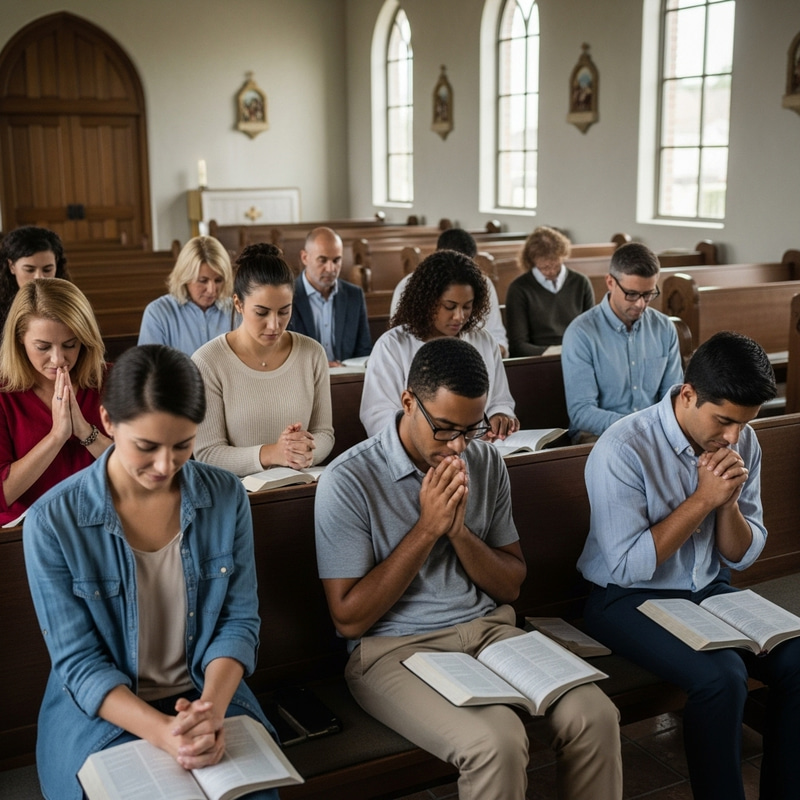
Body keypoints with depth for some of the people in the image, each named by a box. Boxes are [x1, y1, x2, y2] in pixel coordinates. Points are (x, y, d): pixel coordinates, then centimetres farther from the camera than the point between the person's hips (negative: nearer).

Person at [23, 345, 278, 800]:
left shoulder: (226, 497, -6)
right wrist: (165, 732, -25)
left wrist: (212, 708, -19)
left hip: (211, 695, 2)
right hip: (102, 711, -1)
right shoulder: (54, 521, -14)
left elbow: (239, 619, -1)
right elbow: (79, 662, -11)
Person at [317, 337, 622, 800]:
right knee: (496, 742, -30)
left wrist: (459, 530, -12)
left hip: (488, 628, 5)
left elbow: (511, 587, 8)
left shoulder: (487, 463, 5)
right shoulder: (348, 481, -12)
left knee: (595, 716, -19)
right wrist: (428, 528, -16)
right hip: (396, 646, -4)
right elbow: (349, 619, -12)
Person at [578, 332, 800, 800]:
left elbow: (742, 556, 4)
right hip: (630, 600, -6)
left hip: (709, 591, 6)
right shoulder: (624, 450, -20)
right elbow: (628, 566, -22)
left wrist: (729, 502, -17)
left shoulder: (743, 442, -2)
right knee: (722, 677, -29)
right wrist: (703, 499, -23)